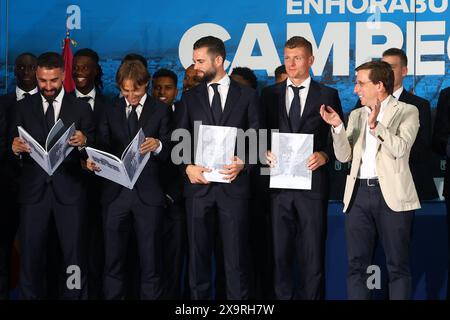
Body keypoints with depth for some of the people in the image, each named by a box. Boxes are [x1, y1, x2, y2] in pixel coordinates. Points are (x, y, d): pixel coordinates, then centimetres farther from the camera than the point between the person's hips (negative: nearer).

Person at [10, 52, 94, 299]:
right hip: (33, 189, 1)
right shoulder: (23, 108, 10)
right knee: (30, 255, 0)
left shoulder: (81, 109, 7)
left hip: (69, 190, -1)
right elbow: (14, 146, 6)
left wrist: (84, 142, -18)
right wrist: (15, 148, -16)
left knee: (74, 255, -1)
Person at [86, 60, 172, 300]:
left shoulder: (160, 111, 6)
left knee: (150, 258, 1)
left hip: (148, 194, -2)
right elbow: (102, 147, 8)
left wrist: (158, 145, -21)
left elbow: (169, 152, 0)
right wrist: (93, 161, -13)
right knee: (113, 258, 4)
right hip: (115, 192, 2)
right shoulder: (110, 111, 13)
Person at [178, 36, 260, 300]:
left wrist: (242, 164, -13)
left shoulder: (247, 95, 7)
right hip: (199, 184, 2)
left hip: (234, 184, -2)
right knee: (199, 252, 6)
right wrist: (188, 167, -8)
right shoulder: (190, 97, 13)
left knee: (236, 254, -1)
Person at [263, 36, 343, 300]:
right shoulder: (270, 94, 12)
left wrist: (324, 155, -12)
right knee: (281, 251, 4)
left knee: (313, 253, 1)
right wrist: (266, 153, -7)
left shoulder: (328, 95, 6)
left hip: (312, 182, -2)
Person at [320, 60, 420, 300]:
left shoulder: (407, 112, 1)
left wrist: (376, 125, -23)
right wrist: (338, 127, -7)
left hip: (391, 194, -5)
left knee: (398, 266, 0)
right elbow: (344, 156, 8)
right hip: (359, 192, 5)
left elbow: (401, 148, -13)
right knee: (356, 265, 6)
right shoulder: (356, 115, 16)